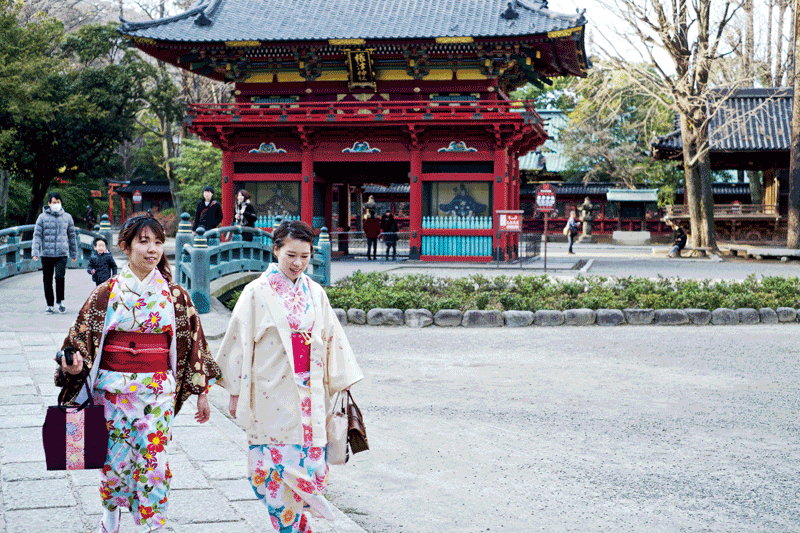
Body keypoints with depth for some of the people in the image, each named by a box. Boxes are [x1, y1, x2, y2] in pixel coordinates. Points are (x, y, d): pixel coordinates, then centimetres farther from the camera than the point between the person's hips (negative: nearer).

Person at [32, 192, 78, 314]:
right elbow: (37, 235, 1)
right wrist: (35, 252, -10)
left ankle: (60, 301, 2)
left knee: (60, 277, -16)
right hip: (46, 254, 0)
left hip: (62, 253, 0)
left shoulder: (67, 217, 10)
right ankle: (49, 305, 16)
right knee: (47, 280, 4)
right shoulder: (43, 217, 4)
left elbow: (72, 236, 18)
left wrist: (74, 253, 20)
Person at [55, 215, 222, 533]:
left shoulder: (175, 295, 2)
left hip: (157, 391, 0)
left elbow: (193, 342, 7)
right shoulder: (107, 293, 0)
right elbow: (82, 336, 1)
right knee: (115, 458, 9)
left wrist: (201, 391, 8)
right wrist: (74, 364, -20)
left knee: (153, 459, -3)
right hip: (113, 389, 0)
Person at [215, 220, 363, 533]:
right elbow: (240, 342, -3)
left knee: (308, 462, 4)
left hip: (309, 396, 4)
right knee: (280, 464, -4)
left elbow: (332, 340, 14)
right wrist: (236, 393, -3)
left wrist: (340, 384, 13)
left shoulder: (315, 294, 9)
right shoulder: (258, 293, -4)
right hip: (272, 395, -4)